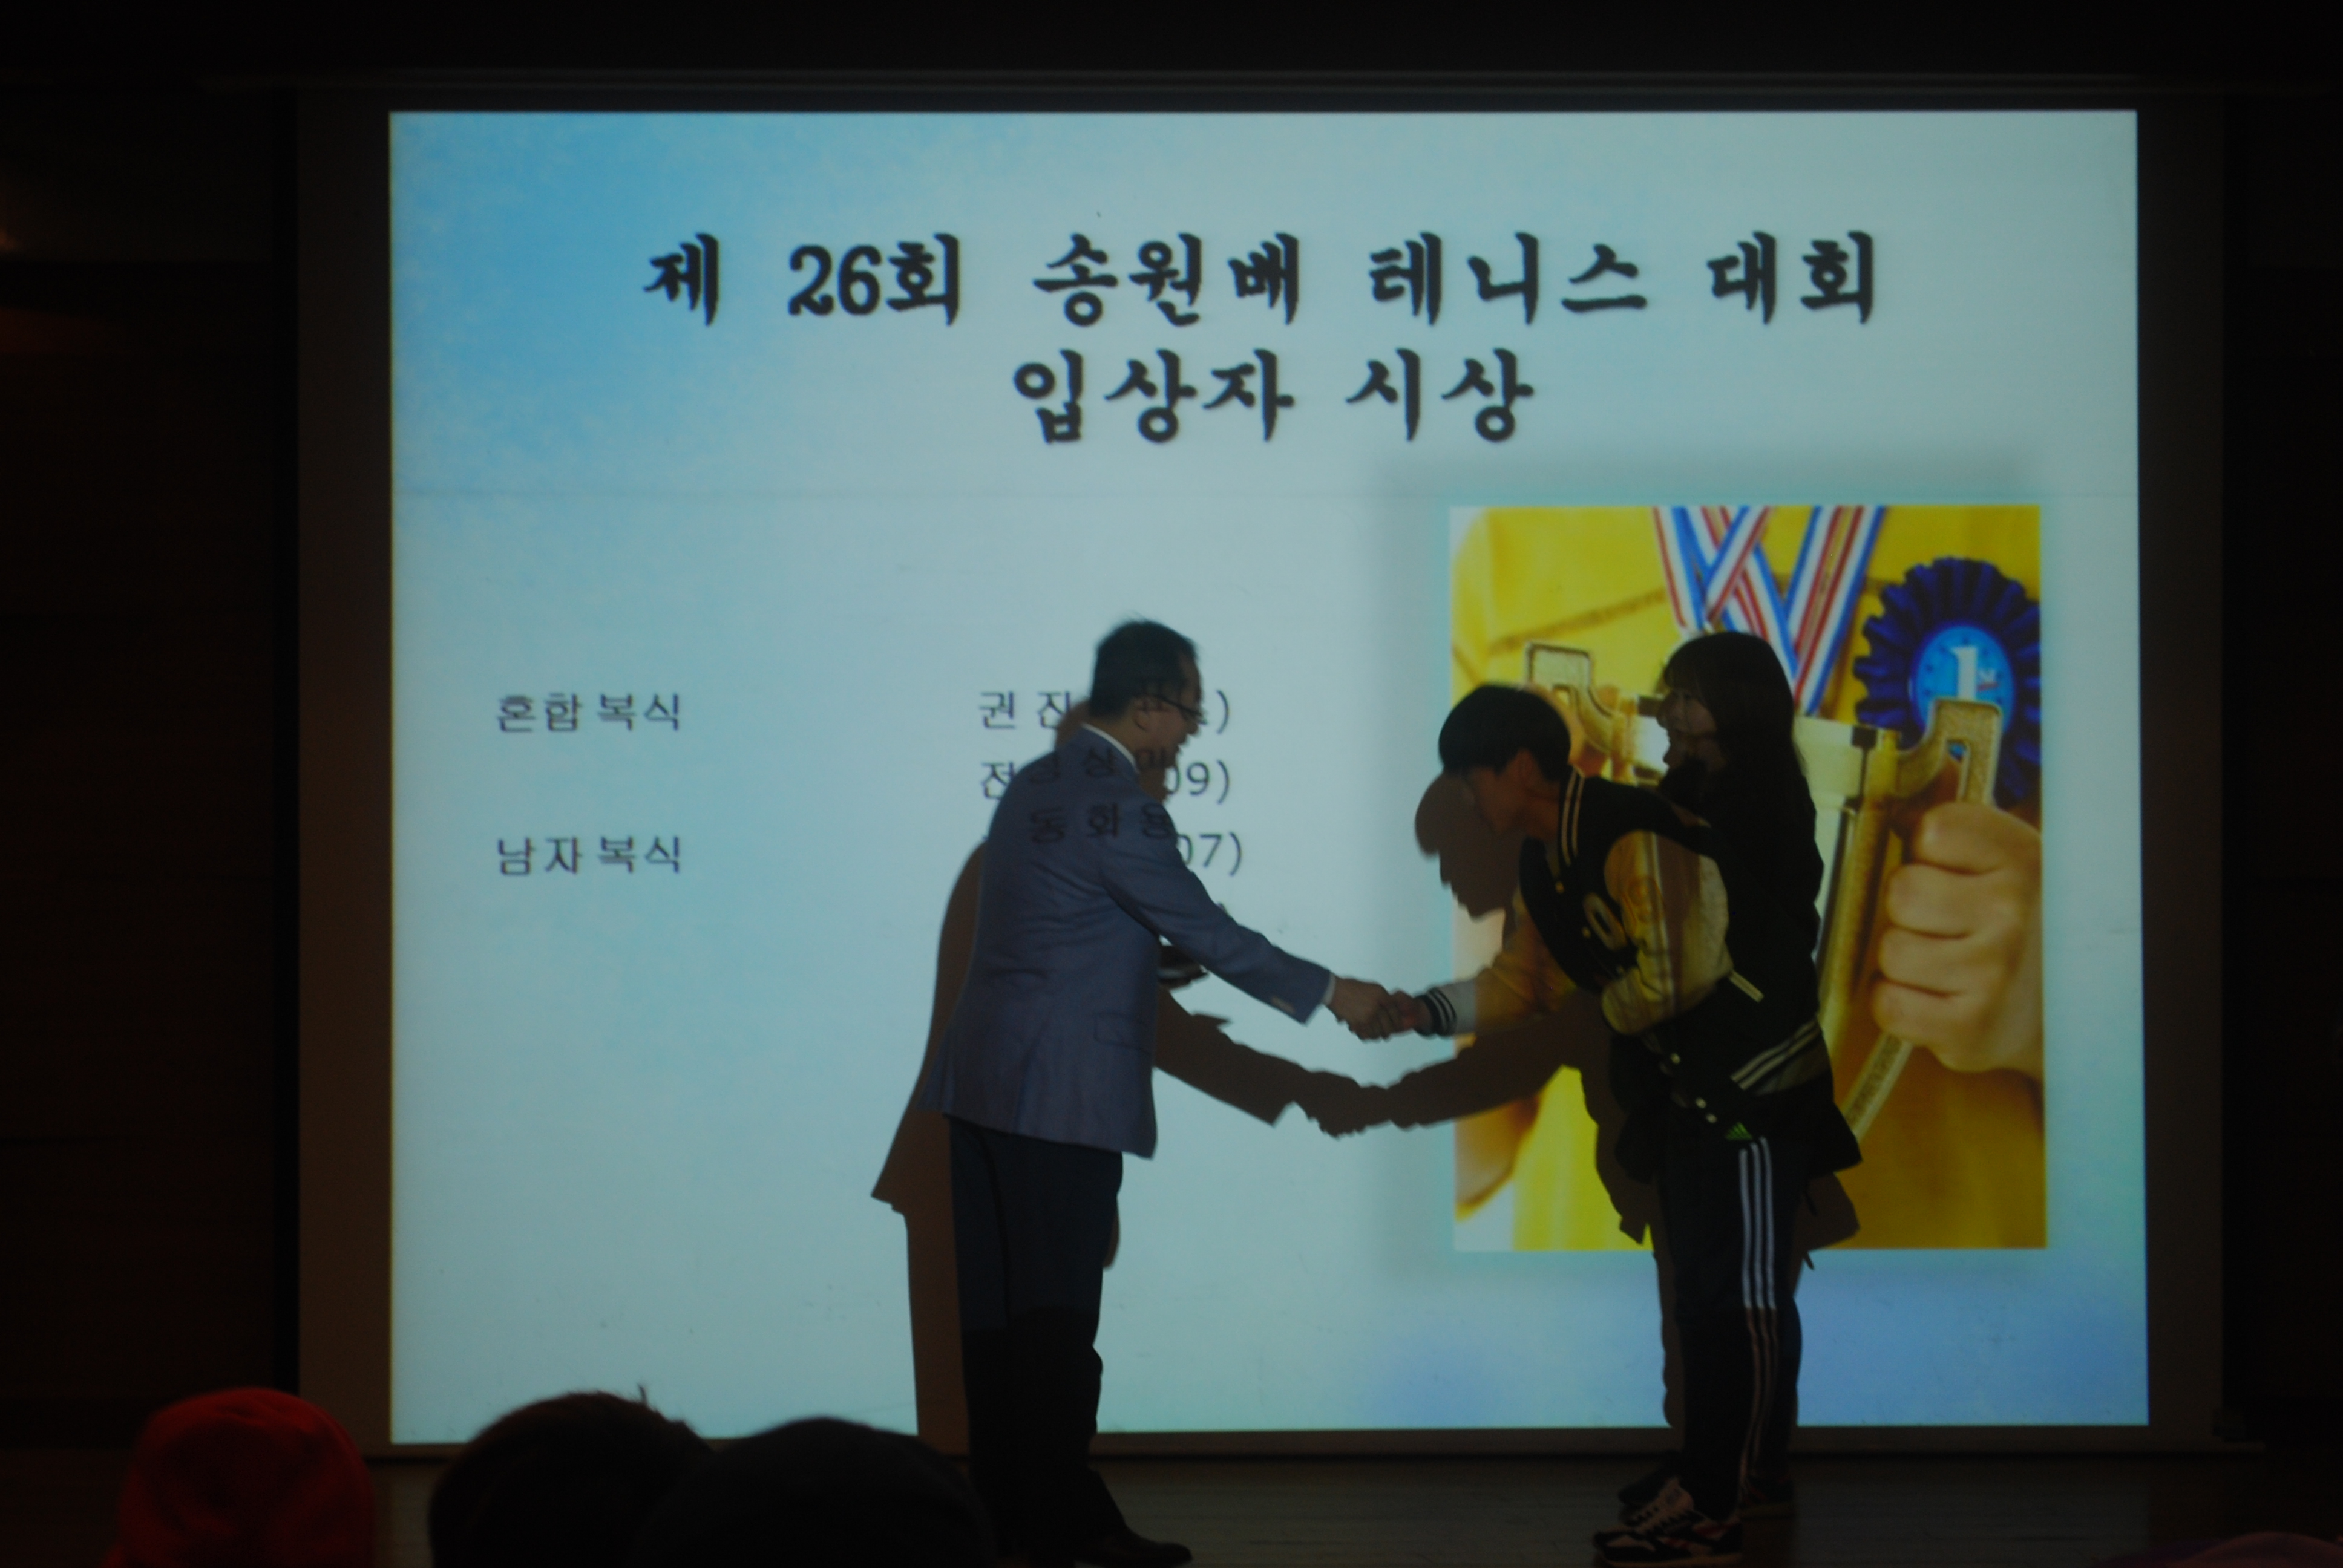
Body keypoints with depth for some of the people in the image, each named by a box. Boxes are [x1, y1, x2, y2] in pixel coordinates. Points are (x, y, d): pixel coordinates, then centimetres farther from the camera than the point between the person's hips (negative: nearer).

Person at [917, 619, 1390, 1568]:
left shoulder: (1034, 786, 14)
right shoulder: (1119, 810, -14)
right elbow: (1206, 931, -11)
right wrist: (1329, 995, -3)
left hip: (982, 1086, 9)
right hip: (1065, 1096, -9)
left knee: (998, 1305, 10)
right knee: (1057, 1313, -5)